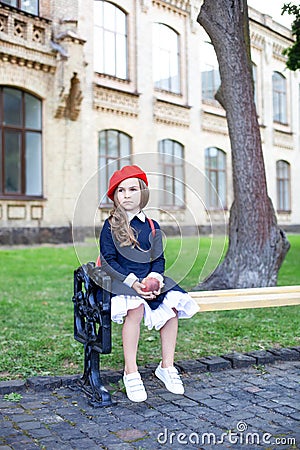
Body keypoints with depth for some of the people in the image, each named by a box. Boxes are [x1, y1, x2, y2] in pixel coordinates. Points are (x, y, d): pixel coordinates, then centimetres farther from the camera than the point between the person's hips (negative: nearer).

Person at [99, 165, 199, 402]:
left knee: (172, 304, -22)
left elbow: (159, 259, 11)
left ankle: (167, 366, -7)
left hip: (149, 280, 4)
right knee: (135, 307, -35)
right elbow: (108, 261, -6)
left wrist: (154, 278, -11)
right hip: (120, 280, -4)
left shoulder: (152, 227, 12)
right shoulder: (110, 226, 1)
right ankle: (131, 372, -24)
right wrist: (133, 282, -19)